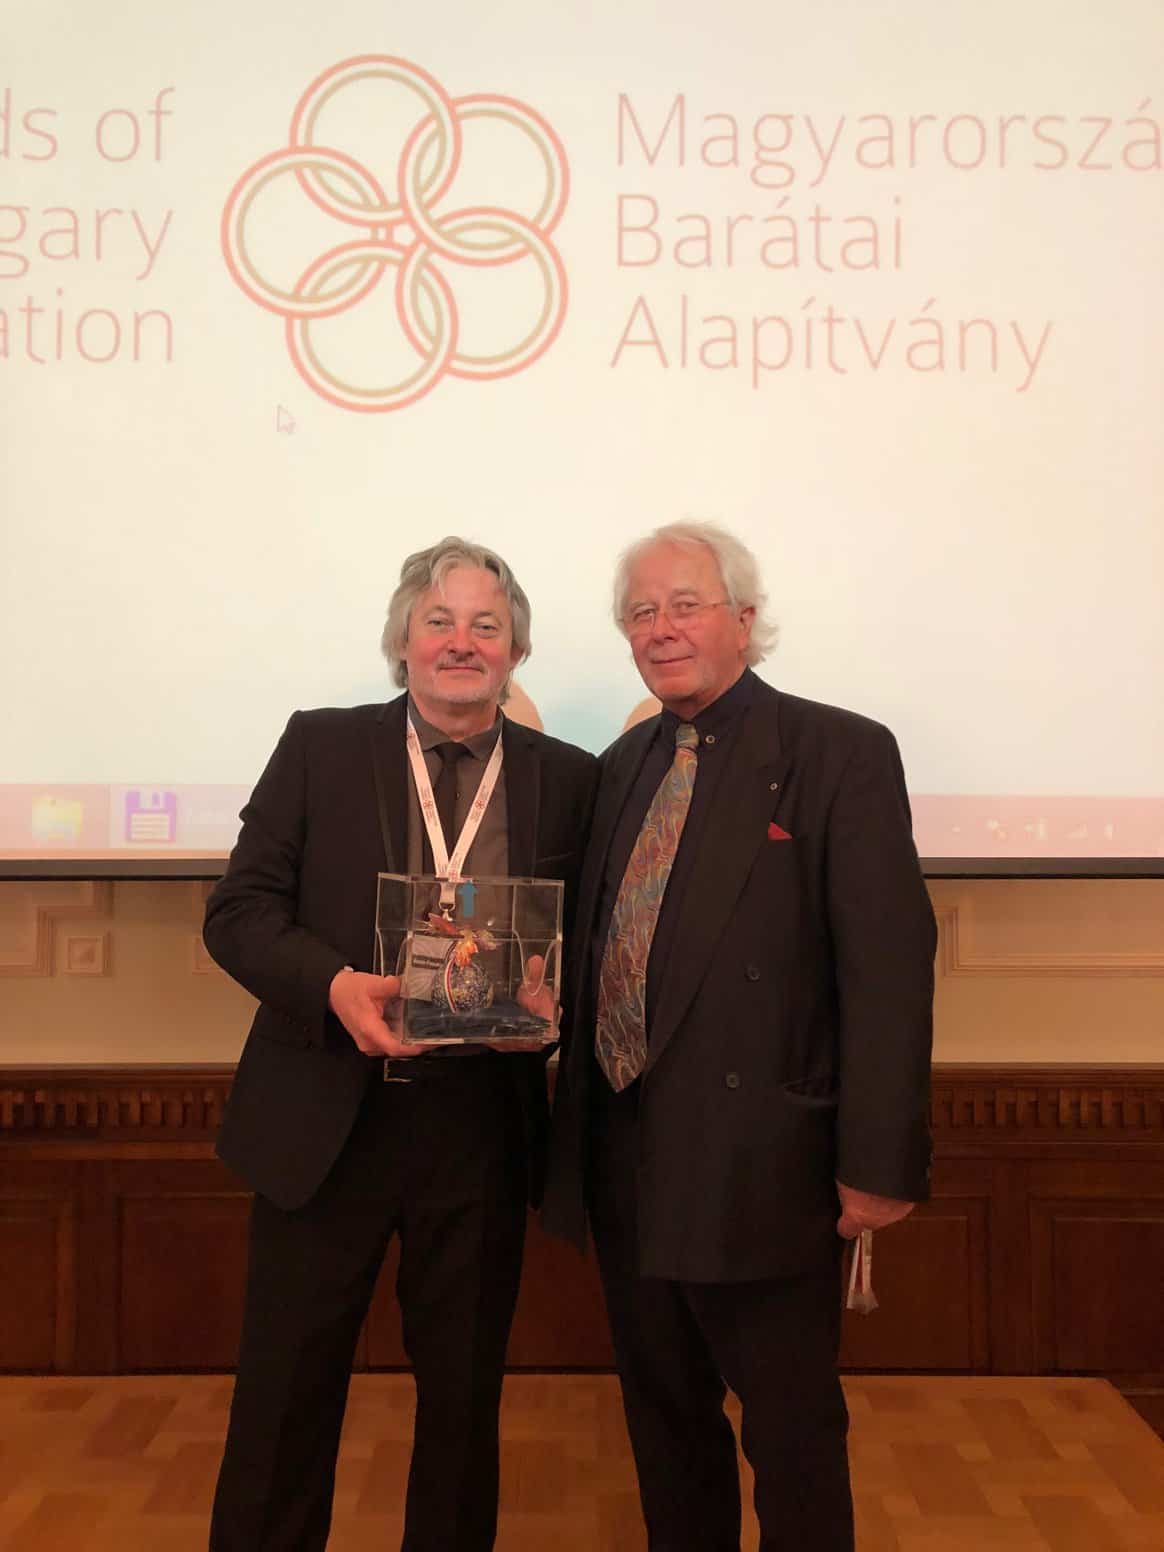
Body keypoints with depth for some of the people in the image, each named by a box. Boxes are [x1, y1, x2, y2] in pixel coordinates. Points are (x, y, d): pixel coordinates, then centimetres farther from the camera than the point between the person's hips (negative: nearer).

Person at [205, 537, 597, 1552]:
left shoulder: (566, 778, 4)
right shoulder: (320, 746, 1)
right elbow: (239, 911, -2)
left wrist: (556, 990, -16)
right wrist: (335, 986, -20)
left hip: (483, 1124, 1)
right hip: (327, 1116, -1)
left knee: (465, 1391, 17)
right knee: (286, 1391, 11)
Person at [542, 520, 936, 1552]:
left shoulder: (841, 754, -9)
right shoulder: (623, 766, 10)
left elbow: (888, 970, -14)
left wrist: (877, 1163, -17)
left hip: (761, 1170, -6)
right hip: (625, 1165, 6)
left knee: (792, 1437, 11)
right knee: (664, 1419, 21)